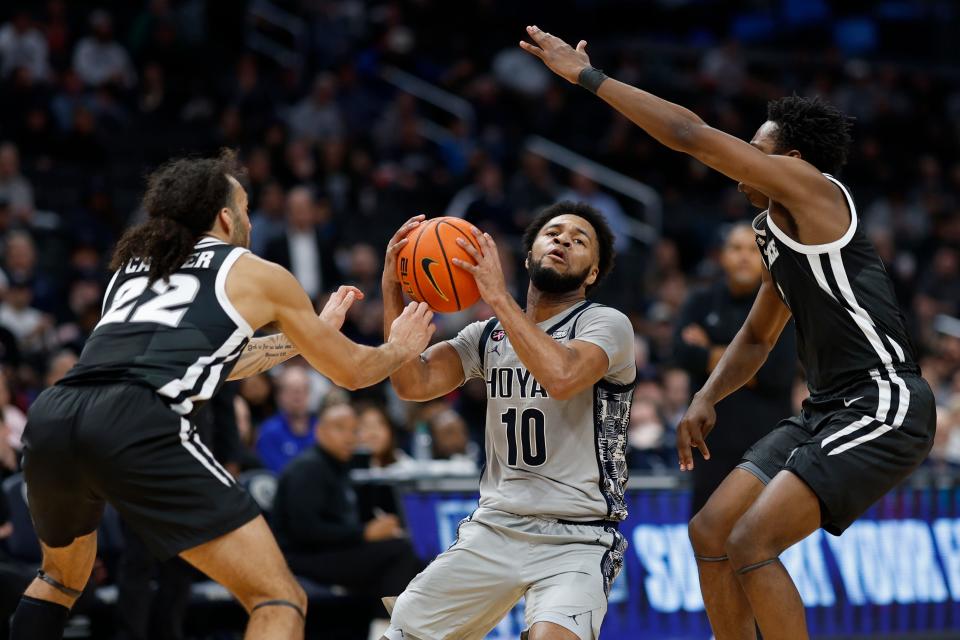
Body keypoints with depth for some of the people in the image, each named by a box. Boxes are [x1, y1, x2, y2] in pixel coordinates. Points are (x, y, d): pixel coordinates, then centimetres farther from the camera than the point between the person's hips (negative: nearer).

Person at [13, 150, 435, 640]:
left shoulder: (132, 264, 34)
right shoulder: (258, 276, 19)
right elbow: (351, 370, 30)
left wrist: (313, 329, 60)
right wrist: (400, 347, 50)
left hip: (50, 419, 6)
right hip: (139, 428, -6)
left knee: (61, 578, 36)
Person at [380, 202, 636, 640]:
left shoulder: (607, 324, -5)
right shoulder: (488, 335, 11)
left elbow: (563, 377, -27)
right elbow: (413, 384, -3)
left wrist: (498, 297, -23)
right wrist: (392, 288, -11)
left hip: (575, 541, -5)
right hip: (494, 528, 5)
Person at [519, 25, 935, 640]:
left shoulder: (813, 188, -11)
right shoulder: (776, 233, 17)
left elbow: (691, 135, -15)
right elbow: (758, 337, 30)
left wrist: (588, 76, -9)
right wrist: (706, 399, 12)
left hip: (883, 408, -10)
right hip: (827, 411, 10)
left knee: (751, 543, -18)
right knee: (710, 532, 9)